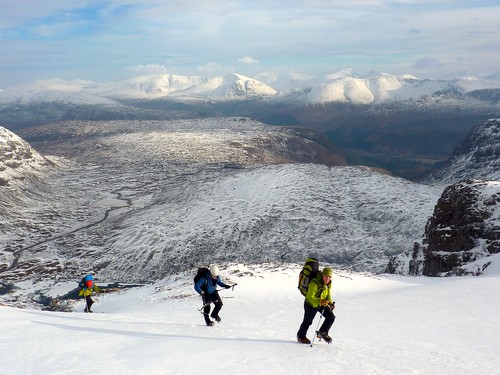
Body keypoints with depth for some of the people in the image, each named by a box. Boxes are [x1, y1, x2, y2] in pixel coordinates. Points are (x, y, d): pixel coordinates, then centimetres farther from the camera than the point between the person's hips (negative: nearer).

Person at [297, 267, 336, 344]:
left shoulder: (329, 283, -9)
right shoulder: (314, 283, -34)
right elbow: (310, 298, -35)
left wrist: (330, 303, 0)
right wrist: (321, 301, -48)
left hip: (322, 304, 6)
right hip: (311, 304, -6)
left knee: (331, 317, -4)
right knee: (307, 322, 5)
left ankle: (322, 333, 17)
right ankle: (301, 336, 32)